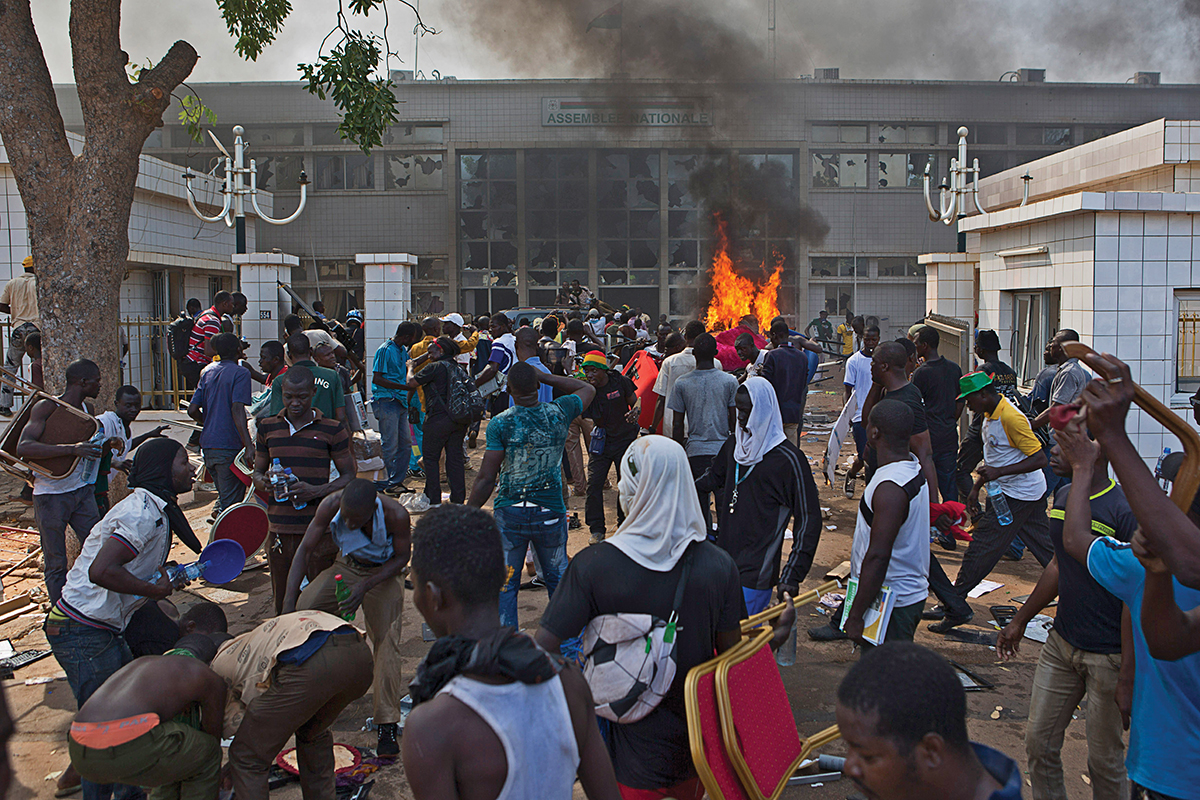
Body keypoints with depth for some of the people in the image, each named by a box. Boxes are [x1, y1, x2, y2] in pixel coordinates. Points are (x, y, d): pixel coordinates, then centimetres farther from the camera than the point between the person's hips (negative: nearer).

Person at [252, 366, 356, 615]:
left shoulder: (332, 430, 1)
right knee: (282, 602, 7)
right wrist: (264, 483, -7)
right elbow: (257, 471, 18)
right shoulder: (267, 427, 11)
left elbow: (349, 476, 2)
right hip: (279, 527, 3)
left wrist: (317, 491, -16)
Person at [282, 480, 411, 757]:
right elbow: (304, 550, -19)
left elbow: (402, 557, -16)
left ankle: (388, 724, -10)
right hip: (346, 566, 3)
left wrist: (366, 586, -29)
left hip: (384, 573, -3)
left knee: (386, 641, -17)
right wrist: (289, 604, -26)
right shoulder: (331, 506, -27)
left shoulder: (395, 515, -32)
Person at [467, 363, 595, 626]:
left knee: (505, 584, 9)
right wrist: (543, 376, 11)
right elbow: (588, 389, 17)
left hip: (510, 513, -2)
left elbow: (486, 480, -13)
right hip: (551, 512, 2)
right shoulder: (559, 413, -5)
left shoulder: (500, 424, -12)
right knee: (558, 579, 18)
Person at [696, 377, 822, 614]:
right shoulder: (733, 444, 7)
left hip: (756, 572, -7)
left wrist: (792, 575, -16)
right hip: (724, 561, 7)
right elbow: (714, 477, 28)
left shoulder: (788, 459, -14)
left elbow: (809, 519, -12)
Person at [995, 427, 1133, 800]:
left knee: (1104, 759, 7)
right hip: (1061, 641, 7)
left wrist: (1128, 677, -19)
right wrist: (1020, 620, 23)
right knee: (1038, 743, 12)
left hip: (1109, 655, -7)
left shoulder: (1126, 511, -20)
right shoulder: (1063, 497, 4)